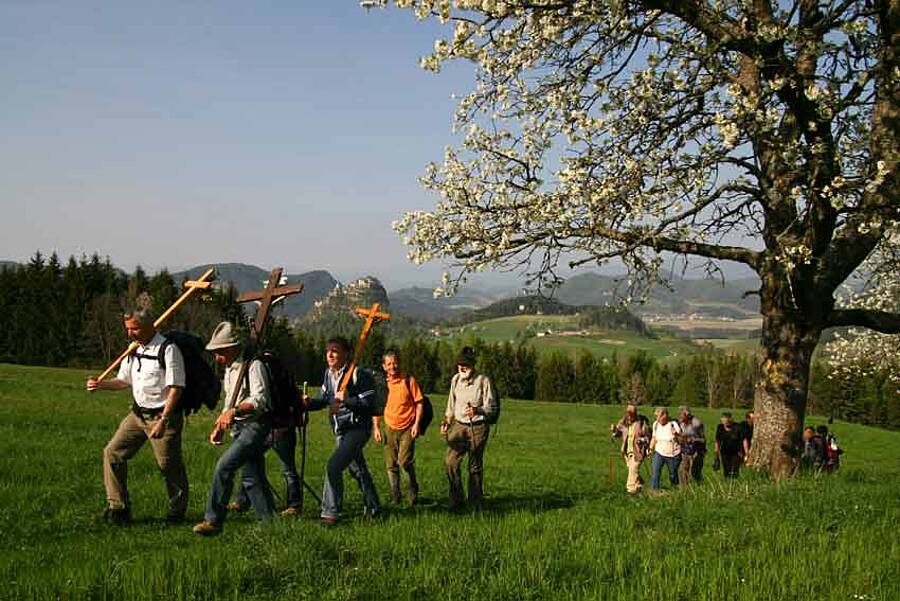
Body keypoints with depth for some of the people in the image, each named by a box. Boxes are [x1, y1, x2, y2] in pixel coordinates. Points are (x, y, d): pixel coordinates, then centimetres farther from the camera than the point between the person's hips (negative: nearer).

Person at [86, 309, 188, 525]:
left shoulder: (168, 350, -14)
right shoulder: (133, 350, 10)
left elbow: (175, 389, -17)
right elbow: (124, 381, 22)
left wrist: (163, 420, -22)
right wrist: (101, 385, 4)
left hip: (163, 415, -8)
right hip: (138, 414, 8)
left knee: (168, 464, -1)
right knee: (113, 452, 1)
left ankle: (177, 511, 19)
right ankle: (118, 507, 10)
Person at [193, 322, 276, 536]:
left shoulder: (253, 366, -11)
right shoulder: (229, 370, 17)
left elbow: (260, 399, -22)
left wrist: (235, 410, -34)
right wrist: (219, 427, 12)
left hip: (255, 426, -9)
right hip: (239, 428, 9)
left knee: (223, 466, -18)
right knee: (252, 478, 9)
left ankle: (213, 520, -12)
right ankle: (269, 521, 17)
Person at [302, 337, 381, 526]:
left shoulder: (358, 374, -17)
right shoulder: (328, 374, 6)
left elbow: (369, 404, -19)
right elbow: (324, 400, 16)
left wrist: (346, 399, -27)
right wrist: (309, 403, -3)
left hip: (357, 429, -8)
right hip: (340, 431, 8)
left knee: (333, 465, -18)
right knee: (357, 470, 19)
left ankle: (331, 512, -8)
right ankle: (372, 508, 35)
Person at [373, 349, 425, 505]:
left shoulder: (409, 380, -5)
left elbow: (419, 403, -1)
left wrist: (416, 423, -10)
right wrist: (376, 428, 8)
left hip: (408, 428, -4)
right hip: (391, 429, 4)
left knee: (405, 461, -16)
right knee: (391, 465, 5)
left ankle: (413, 488, 10)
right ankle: (395, 496, 19)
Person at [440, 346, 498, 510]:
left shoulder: (483, 381, -8)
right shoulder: (456, 379, 7)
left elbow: (491, 408, -7)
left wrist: (477, 410, -25)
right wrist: (445, 422, 9)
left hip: (478, 427, -4)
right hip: (459, 425, 4)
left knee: (475, 466, 3)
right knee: (450, 461, -11)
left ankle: (475, 504, 16)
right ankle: (456, 500, 2)